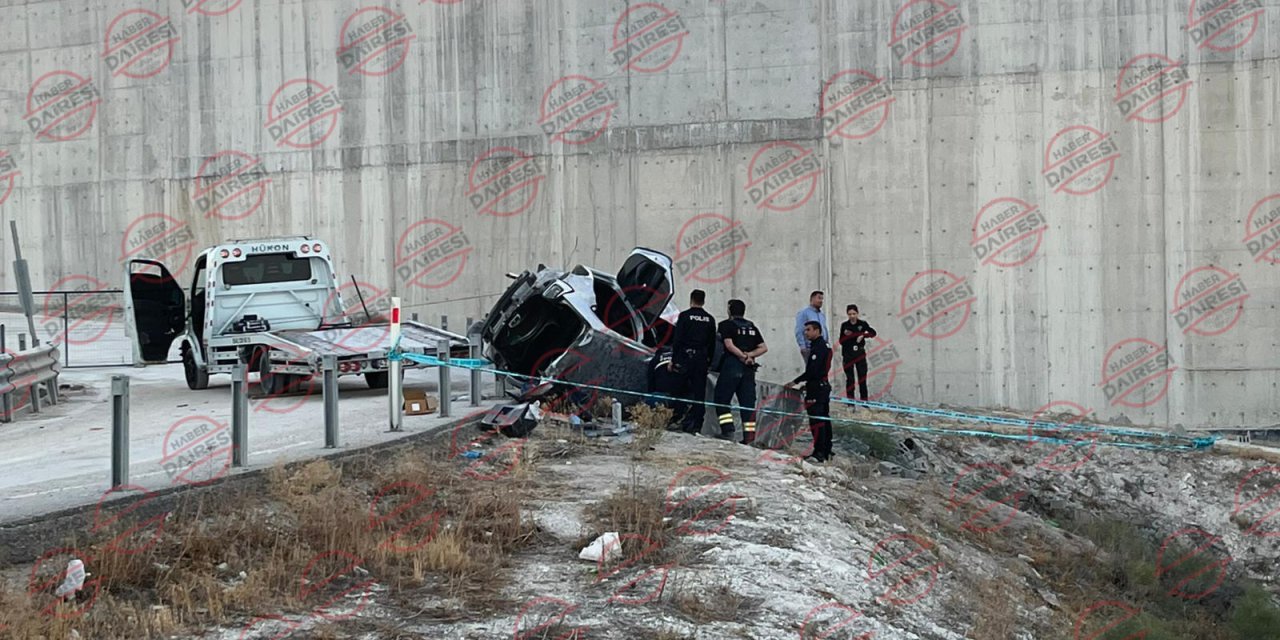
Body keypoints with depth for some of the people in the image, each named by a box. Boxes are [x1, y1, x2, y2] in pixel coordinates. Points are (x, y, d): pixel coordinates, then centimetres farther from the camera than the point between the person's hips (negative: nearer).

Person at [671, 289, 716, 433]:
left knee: (684, 391, 3)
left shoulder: (684, 316, -5)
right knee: (699, 393, 5)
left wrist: (673, 360, -5)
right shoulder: (709, 319, 8)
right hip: (702, 359, 4)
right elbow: (712, 343, 11)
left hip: (685, 357, -3)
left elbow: (677, 339, -9)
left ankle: (687, 421, -11)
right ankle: (696, 425, 4)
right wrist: (709, 361, 18)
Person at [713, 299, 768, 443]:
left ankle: (728, 430, -11)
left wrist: (744, 357, -8)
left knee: (721, 399, 2)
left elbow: (729, 345, -14)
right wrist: (749, 355, -1)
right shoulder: (752, 327, 16)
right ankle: (750, 436, -2)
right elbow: (764, 348, 10)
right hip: (749, 368, 5)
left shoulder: (726, 325, 0)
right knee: (748, 402, 4)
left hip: (732, 365, -5)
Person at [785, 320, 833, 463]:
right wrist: (808, 383, 18)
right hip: (824, 386, 11)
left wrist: (796, 382, -14)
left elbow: (812, 370, -22)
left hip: (816, 387, -11)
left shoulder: (818, 347, -15)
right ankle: (826, 452, 18)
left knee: (816, 420, -13)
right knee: (824, 420, 13)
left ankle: (819, 453, -16)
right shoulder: (824, 345, 18)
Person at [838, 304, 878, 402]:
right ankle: (850, 400, 6)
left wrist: (863, 335, -13)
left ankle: (864, 400, 5)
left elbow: (873, 333, 1)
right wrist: (845, 335, -18)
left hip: (860, 354, 0)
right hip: (848, 354, 0)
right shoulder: (844, 325, 1)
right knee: (850, 379, 1)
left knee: (862, 378, 1)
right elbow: (841, 341, 2)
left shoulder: (862, 324, 1)